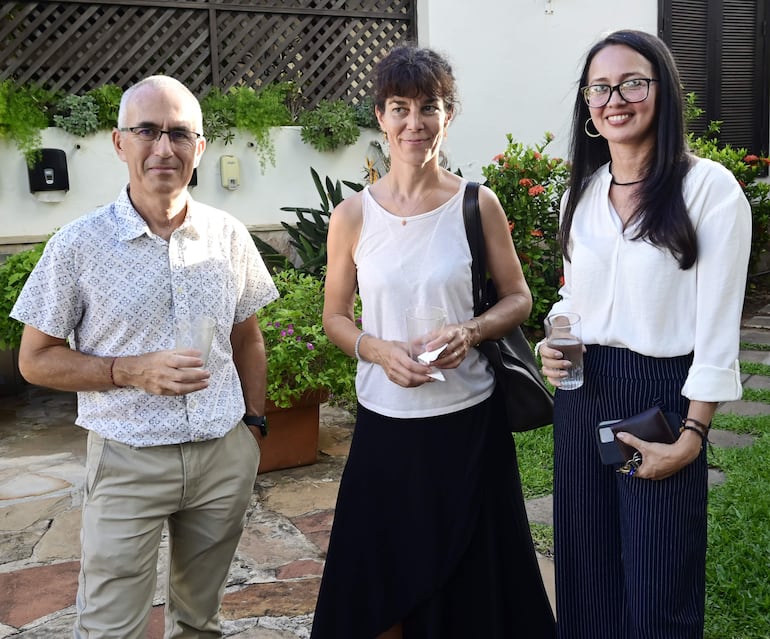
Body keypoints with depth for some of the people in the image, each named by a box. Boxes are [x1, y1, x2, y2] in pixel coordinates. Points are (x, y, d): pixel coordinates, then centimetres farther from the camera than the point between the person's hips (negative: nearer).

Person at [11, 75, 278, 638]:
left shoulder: (230, 236, 1)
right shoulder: (80, 244, -9)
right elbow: (36, 360, -4)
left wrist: (254, 425, 11)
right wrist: (132, 371, -18)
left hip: (225, 456, 3)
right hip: (128, 464, -3)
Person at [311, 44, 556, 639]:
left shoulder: (477, 205, -4)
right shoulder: (353, 215, -1)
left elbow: (518, 298, 5)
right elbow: (335, 316, 7)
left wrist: (470, 331, -15)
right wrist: (379, 350, -13)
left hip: (469, 418, -1)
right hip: (385, 420, 1)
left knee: (469, 574, 12)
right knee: (381, 572, 12)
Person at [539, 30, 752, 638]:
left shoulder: (709, 187, -10)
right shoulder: (581, 194, 8)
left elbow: (718, 326, -11)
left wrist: (692, 436, -14)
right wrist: (555, 343, -2)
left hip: (661, 396, -5)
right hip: (581, 394, 6)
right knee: (585, 575, 17)